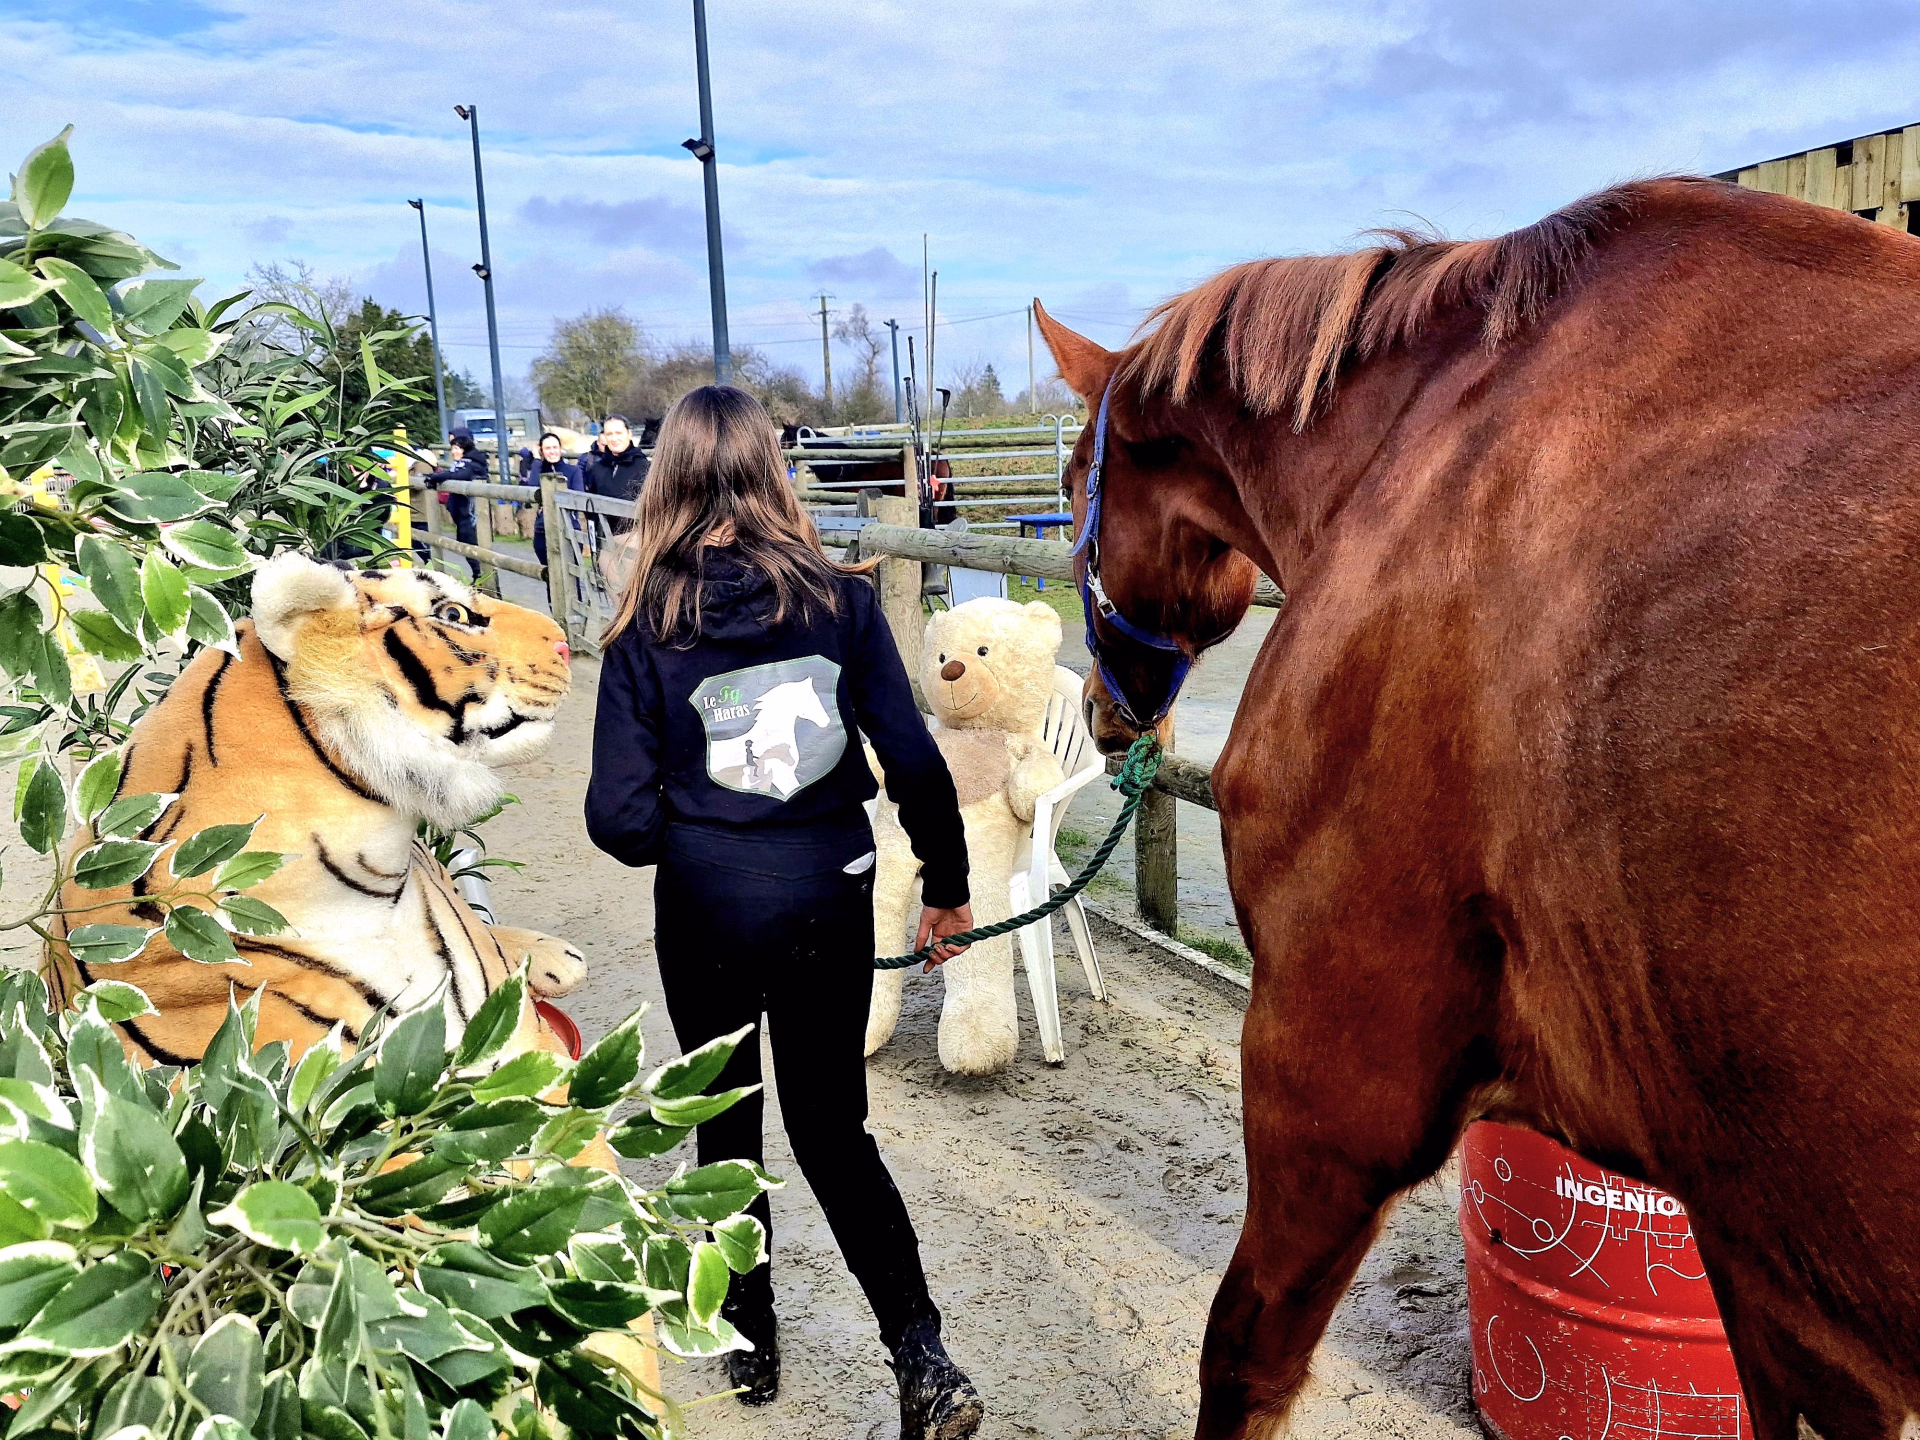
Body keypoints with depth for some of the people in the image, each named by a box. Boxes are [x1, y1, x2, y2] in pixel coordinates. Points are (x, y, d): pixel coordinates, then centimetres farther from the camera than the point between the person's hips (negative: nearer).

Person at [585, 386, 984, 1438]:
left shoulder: (646, 629, -10)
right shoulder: (840, 600, -6)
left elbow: (619, 817, -10)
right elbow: (912, 759, -7)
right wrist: (947, 885, 6)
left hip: (708, 917, -1)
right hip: (831, 907, 1)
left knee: (727, 1128, 21)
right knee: (833, 1128, 16)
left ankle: (751, 1348, 36)